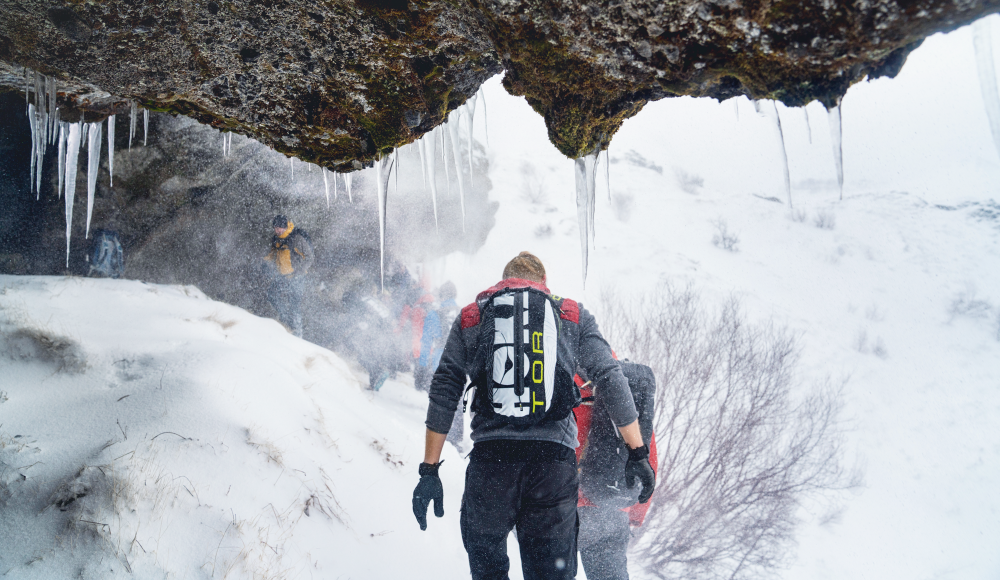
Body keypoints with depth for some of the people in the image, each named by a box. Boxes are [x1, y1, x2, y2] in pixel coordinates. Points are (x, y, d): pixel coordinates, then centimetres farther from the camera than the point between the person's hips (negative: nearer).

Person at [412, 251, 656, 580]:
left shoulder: (471, 318, 17)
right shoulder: (573, 316, 16)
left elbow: (444, 393, 10)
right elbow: (611, 381, 8)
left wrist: (430, 469, 10)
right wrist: (638, 453, 10)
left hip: (491, 456, 0)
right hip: (554, 458, 0)